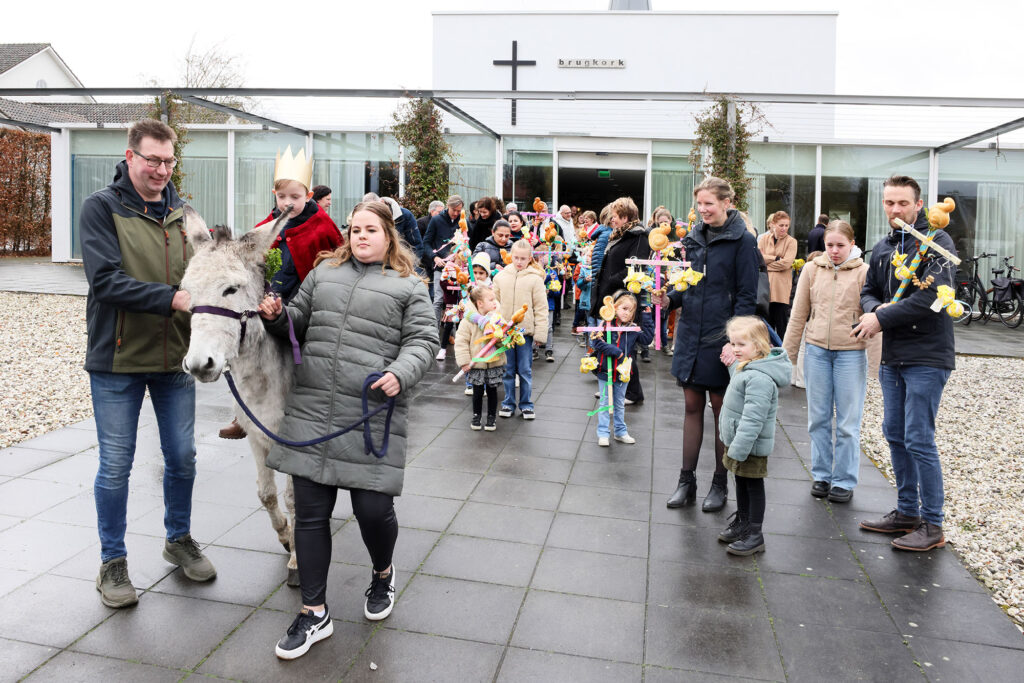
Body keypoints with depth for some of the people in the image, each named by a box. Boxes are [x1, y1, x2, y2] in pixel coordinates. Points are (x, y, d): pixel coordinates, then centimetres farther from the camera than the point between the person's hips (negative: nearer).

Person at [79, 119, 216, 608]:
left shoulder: (180, 212, 7)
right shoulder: (101, 207, -7)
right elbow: (105, 280, -18)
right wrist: (171, 298, -27)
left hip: (175, 357, 4)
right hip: (117, 359, -4)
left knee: (182, 457, 13)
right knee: (116, 465, 6)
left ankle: (179, 539, 35)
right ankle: (112, 562, 24)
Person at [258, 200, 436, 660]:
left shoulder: (408, 287, 6)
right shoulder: (324, 272, 18)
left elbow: (422, 341, -2)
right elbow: (298, 323, 24)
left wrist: (400, 374, -20)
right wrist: (276, 317, 2)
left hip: (372, 415, -3)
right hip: (312, 410, 4)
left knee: (373, 510, -1)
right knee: (310, 513, 6)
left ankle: (382, 575, 35)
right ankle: (314, 613, 21)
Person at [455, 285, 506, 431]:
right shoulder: (469, 320, -10)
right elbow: (461, 341, -9)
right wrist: (464, 362, -14)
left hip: (495, 363, 2)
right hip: (476, 364, -2)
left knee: (492, 391, 11)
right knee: (478, 392, 9)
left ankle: (491, 417, 26)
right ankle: (476, 416, 29)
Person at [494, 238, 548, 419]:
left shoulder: (535, 279, -5)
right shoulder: (501, 277, 3)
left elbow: (541, 308, -4)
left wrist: (540, 333, -7)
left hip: (525, 331, -2)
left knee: (525, 370, 6)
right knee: (508, 370, 11)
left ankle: (526, 404, 20)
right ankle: (508, 403, 24)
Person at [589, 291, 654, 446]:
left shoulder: (633, 328, -1)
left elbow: (647, 338, -7)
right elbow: (596, 342, -18)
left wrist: (647, 318, -9)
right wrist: (614, 351, -24)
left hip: (622, 373, 4)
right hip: (605, 371, -4)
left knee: (620, 404, 18)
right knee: (605, 403, 7)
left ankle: (621, 432, 30)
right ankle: (603, 434, 14)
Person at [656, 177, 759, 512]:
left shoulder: (743, 241, -7)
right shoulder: (695, 237, 10)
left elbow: (747, 297, -10)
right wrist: (671, 299, -4)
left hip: (720, 338, -5)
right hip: (690, 333, 5)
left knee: (721, 408, 6)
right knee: (692, 405, 10)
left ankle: (720, 484, 20)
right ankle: (687, 481, 19)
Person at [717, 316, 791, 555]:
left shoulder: (760, 378, -27)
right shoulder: (745, 367, 5)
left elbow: (753, 419, -30)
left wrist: (739, 448, -29)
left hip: (752, 445, -10)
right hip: (738, 440, 10)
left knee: (754, 486, 3)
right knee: (741, 483, 21)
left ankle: (754, 535, 15)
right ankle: (742, 522, 37)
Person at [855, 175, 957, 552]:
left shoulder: (938, 242, -9)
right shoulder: (882, 248, 13)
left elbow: (932, 296, -21)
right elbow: (868, 292, 16)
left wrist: (883, 319, -16)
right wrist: (875, 308, -7)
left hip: (926, 358, -7)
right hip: (892, 357, 8)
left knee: (919, 440, -6)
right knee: (895, 435, 13)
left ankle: (933, 525, 8)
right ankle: (906, 512, 27)